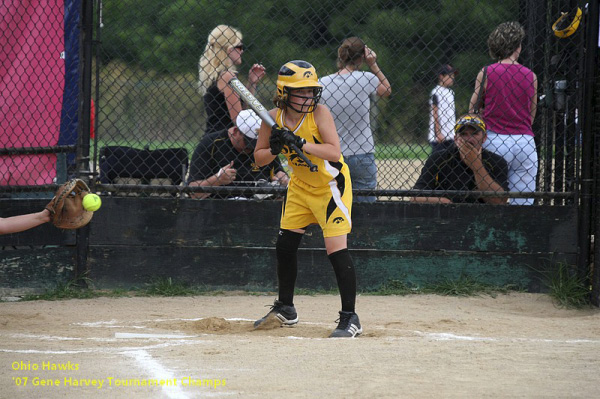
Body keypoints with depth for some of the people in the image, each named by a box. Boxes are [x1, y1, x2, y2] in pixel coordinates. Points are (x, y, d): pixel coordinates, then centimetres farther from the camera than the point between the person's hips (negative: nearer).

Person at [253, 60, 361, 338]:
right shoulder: (274, 118, -9)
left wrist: (301, 143, -39)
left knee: (336, 249, -15)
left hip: (331, 184, -6)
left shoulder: (319, 113, -22)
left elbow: (334, 151, -30)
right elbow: (259, 158, -2)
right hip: (300, 185, 6)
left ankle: (350, 318, -9)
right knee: (285, 246, 11)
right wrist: (274, 149, -23)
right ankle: (285, 309, 31)